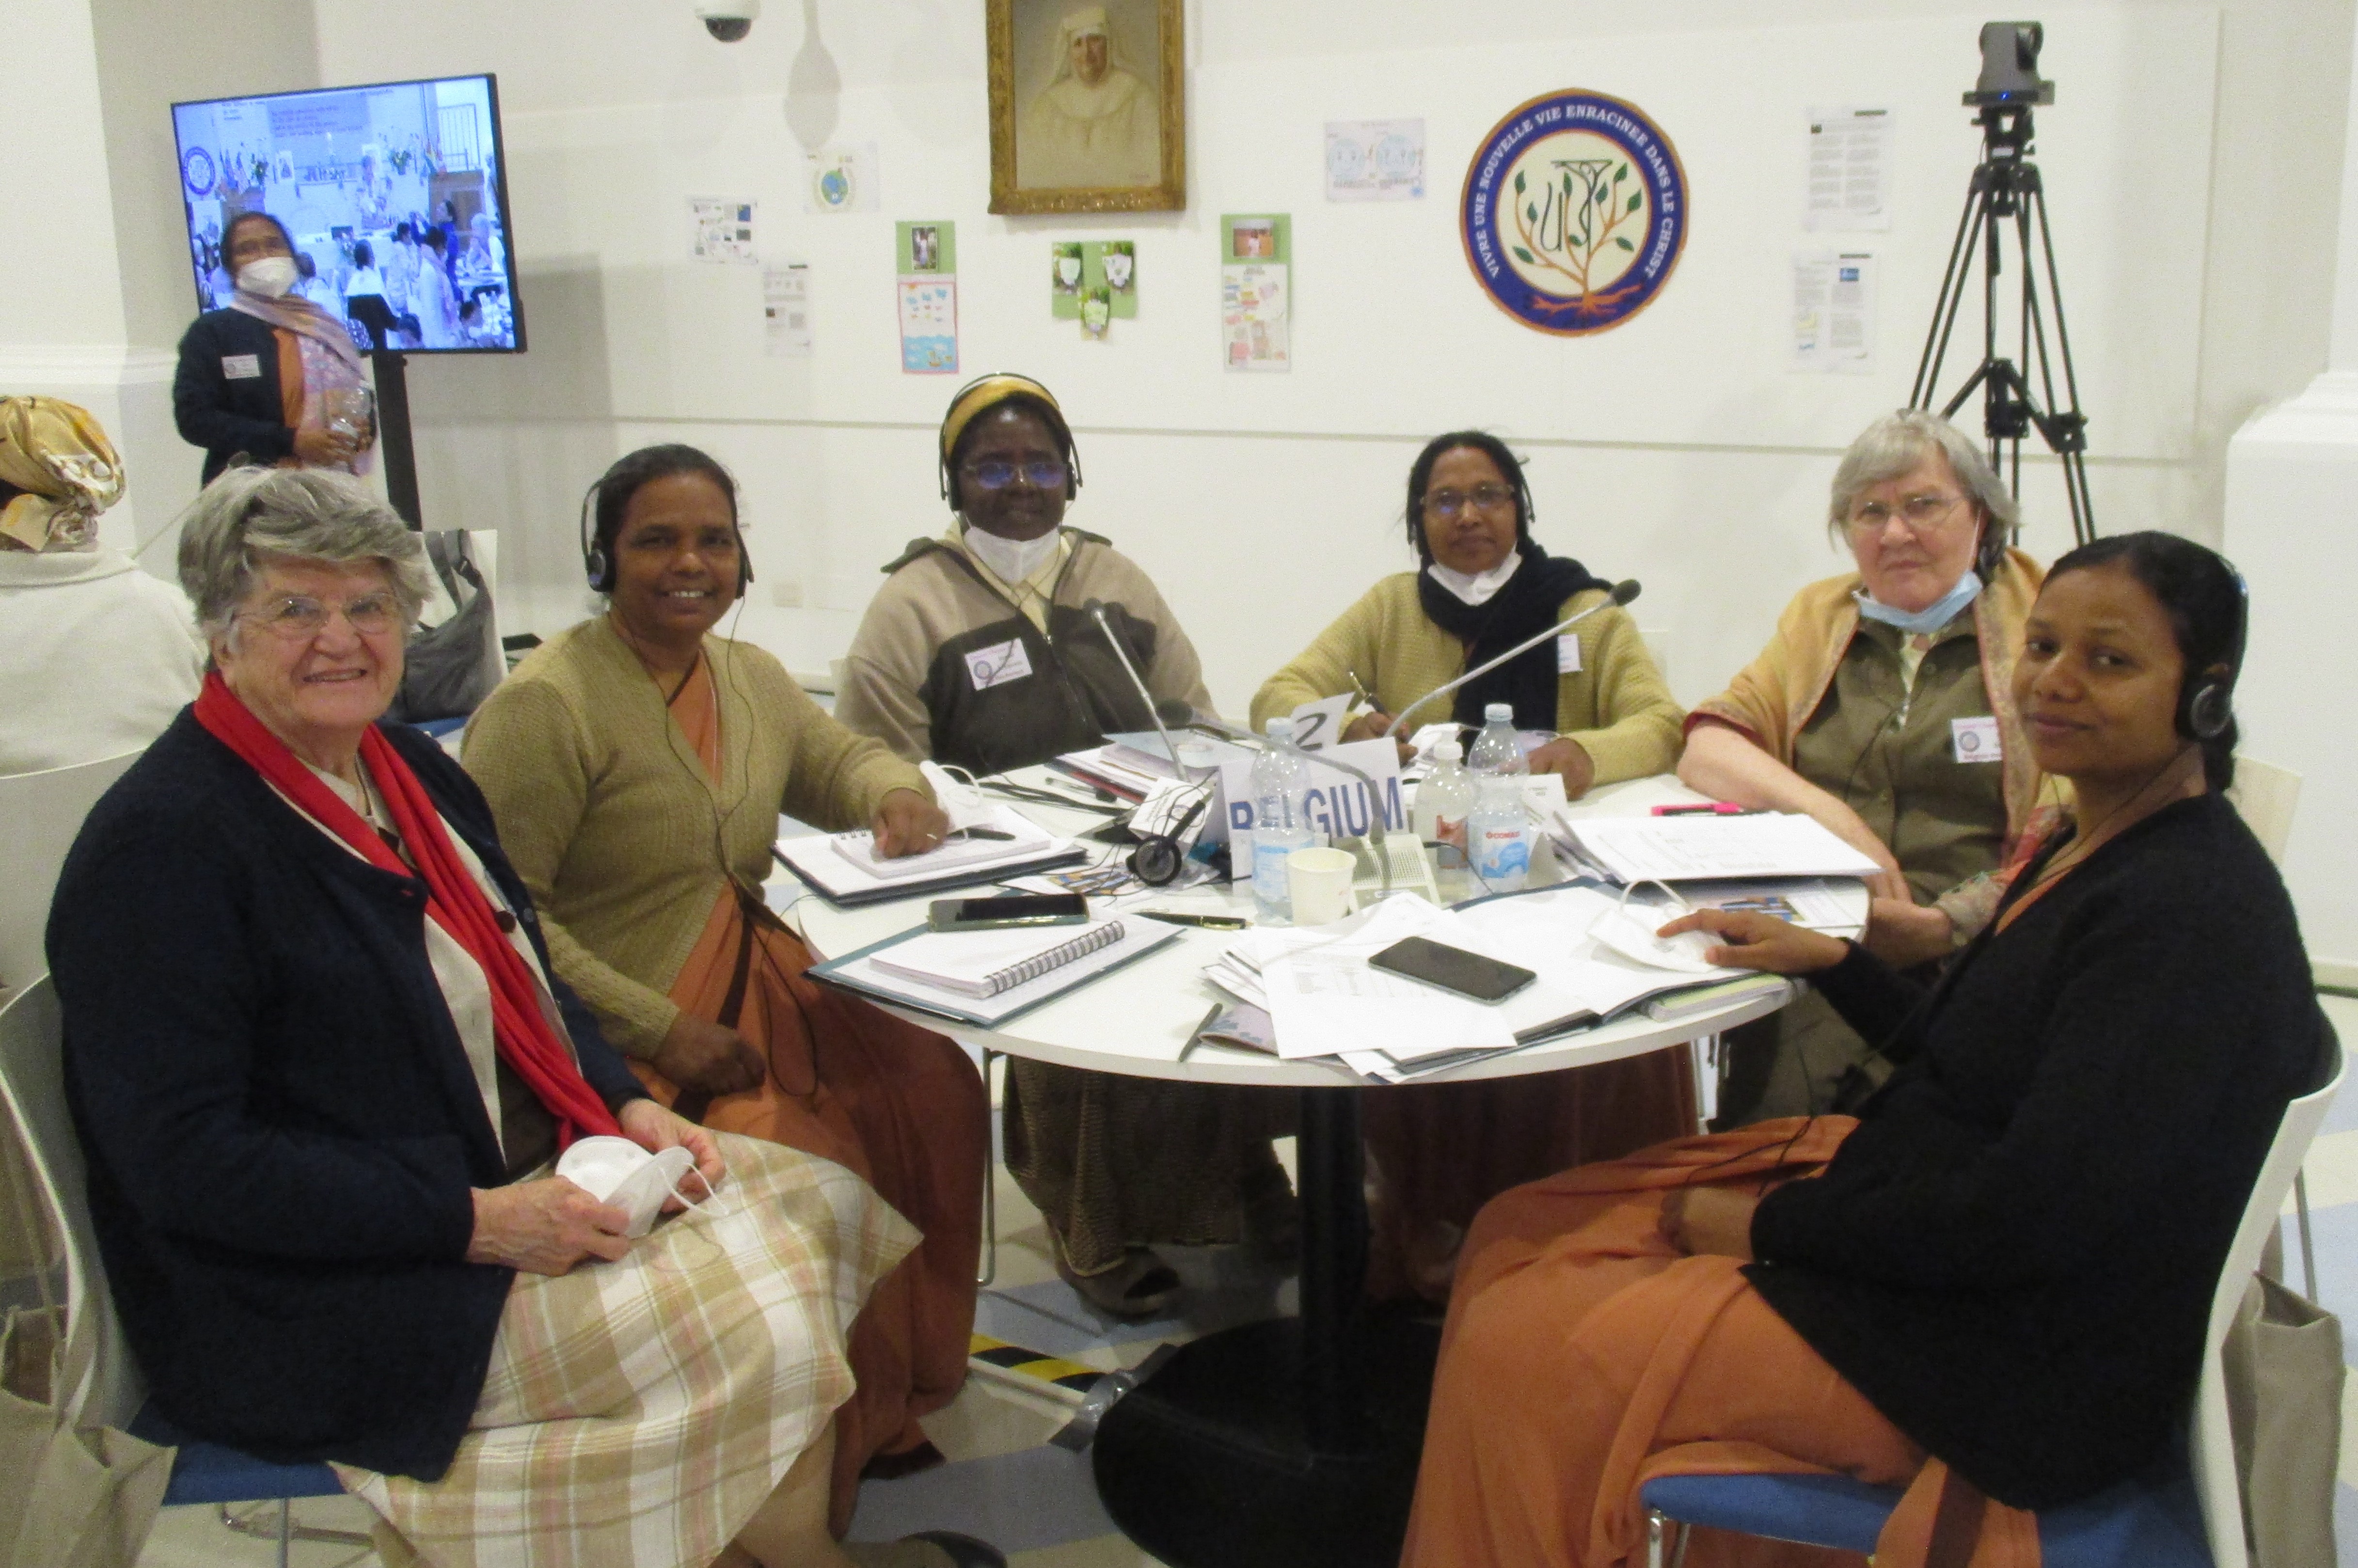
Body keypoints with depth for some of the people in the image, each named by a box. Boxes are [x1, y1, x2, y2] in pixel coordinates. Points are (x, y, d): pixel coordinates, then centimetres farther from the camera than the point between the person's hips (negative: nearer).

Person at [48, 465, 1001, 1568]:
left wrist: (623, 1108, -1)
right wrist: (474, 1223, -25)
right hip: (331, 1299, -9)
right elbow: (185, 1158, -22)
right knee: (756, 1331, -19)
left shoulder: (407, 768, 10)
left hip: (521, 1173, 9)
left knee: (819, 1208, -2)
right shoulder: (160, 845, -17)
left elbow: (521, 975, 19)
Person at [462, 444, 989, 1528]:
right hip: (624, 1048, -8)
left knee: (935, 1082, -8)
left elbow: (835, 758, 26)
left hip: (761, 984, 8)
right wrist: (658, 1031, -23)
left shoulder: (750, 677, 9)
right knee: (816, 1165, -22)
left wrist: (894, 792, 0)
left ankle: (898, 1392, 10)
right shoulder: (545, 704, -15)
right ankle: (836, 1461, 1)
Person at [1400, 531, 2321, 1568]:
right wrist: (1828, 959, 9)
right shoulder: (2089, 849, 8)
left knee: (1521, 1352, -14)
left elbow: (2028, 1219, -26)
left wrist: (1766, 1227, -17)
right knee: (1516, 1240, 6)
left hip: (2018, 1364, -10)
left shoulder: (2190, 915, -23)